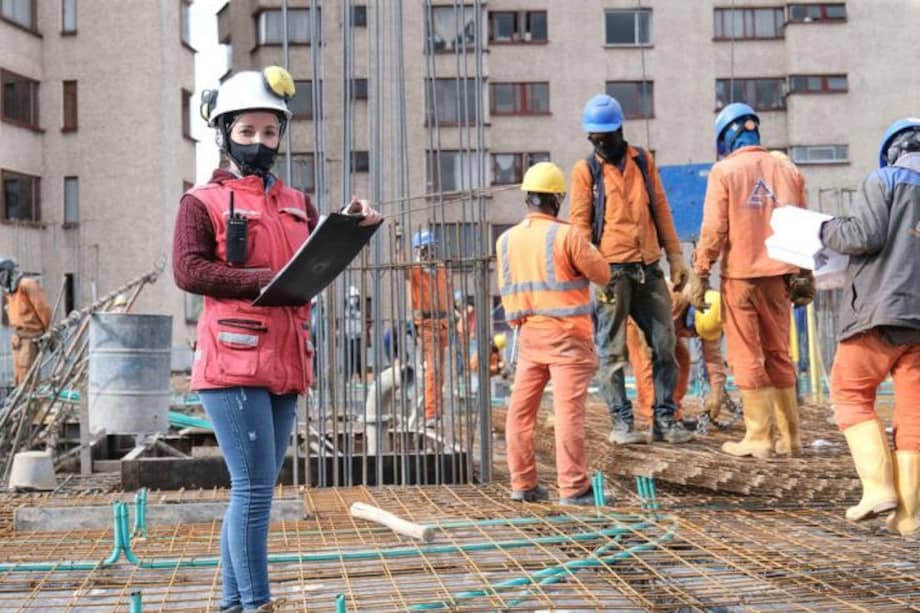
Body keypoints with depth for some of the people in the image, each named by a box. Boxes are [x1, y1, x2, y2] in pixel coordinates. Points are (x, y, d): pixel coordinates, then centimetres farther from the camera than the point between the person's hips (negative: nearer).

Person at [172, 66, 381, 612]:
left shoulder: (297, 204, 20)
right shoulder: (203, 202, 1)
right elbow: (189, 270, -12)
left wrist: (352, 225, -10)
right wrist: (264, 281, -18)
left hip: (287, 366, 7)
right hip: (234, 364, -6)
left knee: (254, 490, 12)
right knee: (255, 487, -9)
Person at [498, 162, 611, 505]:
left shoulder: (506, 240, 6)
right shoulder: (566, 236, -10)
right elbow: (602, 274, -3)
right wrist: (584, 249, 13)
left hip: (528, 334, 5)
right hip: (566, 335, -5)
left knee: (521, 409, 10)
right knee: (568, 409, -5)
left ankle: (522, 483, 15)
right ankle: (573, 487, -5)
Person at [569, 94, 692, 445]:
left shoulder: (643, 162, 12)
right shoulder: (586, 170, 3)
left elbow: (661, 211, 14)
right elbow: (580, 223, -1)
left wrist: (675, 256, 9)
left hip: (648, 268, 4)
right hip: (611, 270, -4)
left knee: (665, 344, 5)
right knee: (613, 350, -2)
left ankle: (665, 419, 13)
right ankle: (621, 422, 5)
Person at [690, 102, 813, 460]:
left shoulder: (725, 171, -4)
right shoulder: (787, 171, 9)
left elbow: (714, 229, -10)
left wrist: (700, 273, -5)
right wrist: (803, 274, 16)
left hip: (741, 275, -4)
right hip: (778, 275, 5)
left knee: (747, 357, 2)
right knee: (779, 354, 13)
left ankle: (758, 438, 2)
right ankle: (789, 437, 14)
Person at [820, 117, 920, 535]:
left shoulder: (885, 181, -1)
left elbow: (865, 235, -12)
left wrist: (826, 230, 6)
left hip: (883, 306, -5)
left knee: (851, 392, 9)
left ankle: (878, 486, -3)